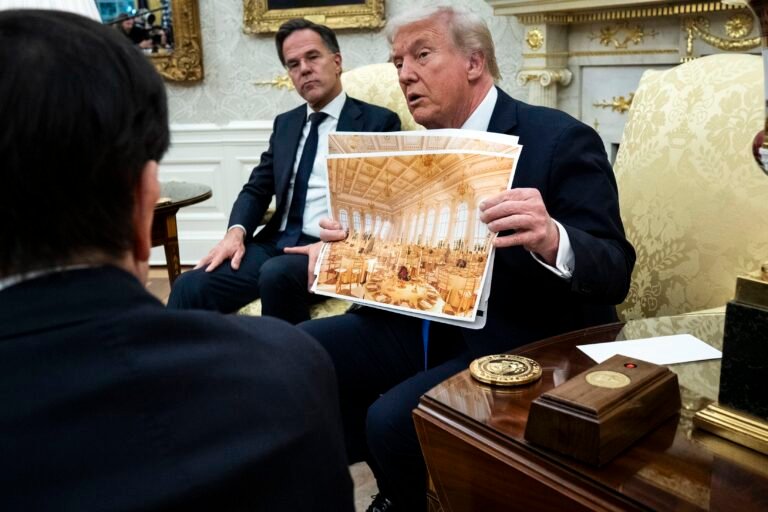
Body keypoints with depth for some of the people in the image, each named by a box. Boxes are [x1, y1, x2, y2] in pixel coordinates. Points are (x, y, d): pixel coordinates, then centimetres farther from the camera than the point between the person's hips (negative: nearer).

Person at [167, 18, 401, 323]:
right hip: (275, 244, 5)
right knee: (191, 286, -17)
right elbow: (257, 189, 17)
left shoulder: (379, 122, 2)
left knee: (277, 275, -35)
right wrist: (237, 231, -5)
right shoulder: (285, 124, 20)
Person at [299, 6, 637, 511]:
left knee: (393, 418, -27)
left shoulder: (561, 140, -12)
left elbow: (614, 271, -16)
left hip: (519, 345, -7)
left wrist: (552, 241, -38)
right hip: (423, 323, 7)